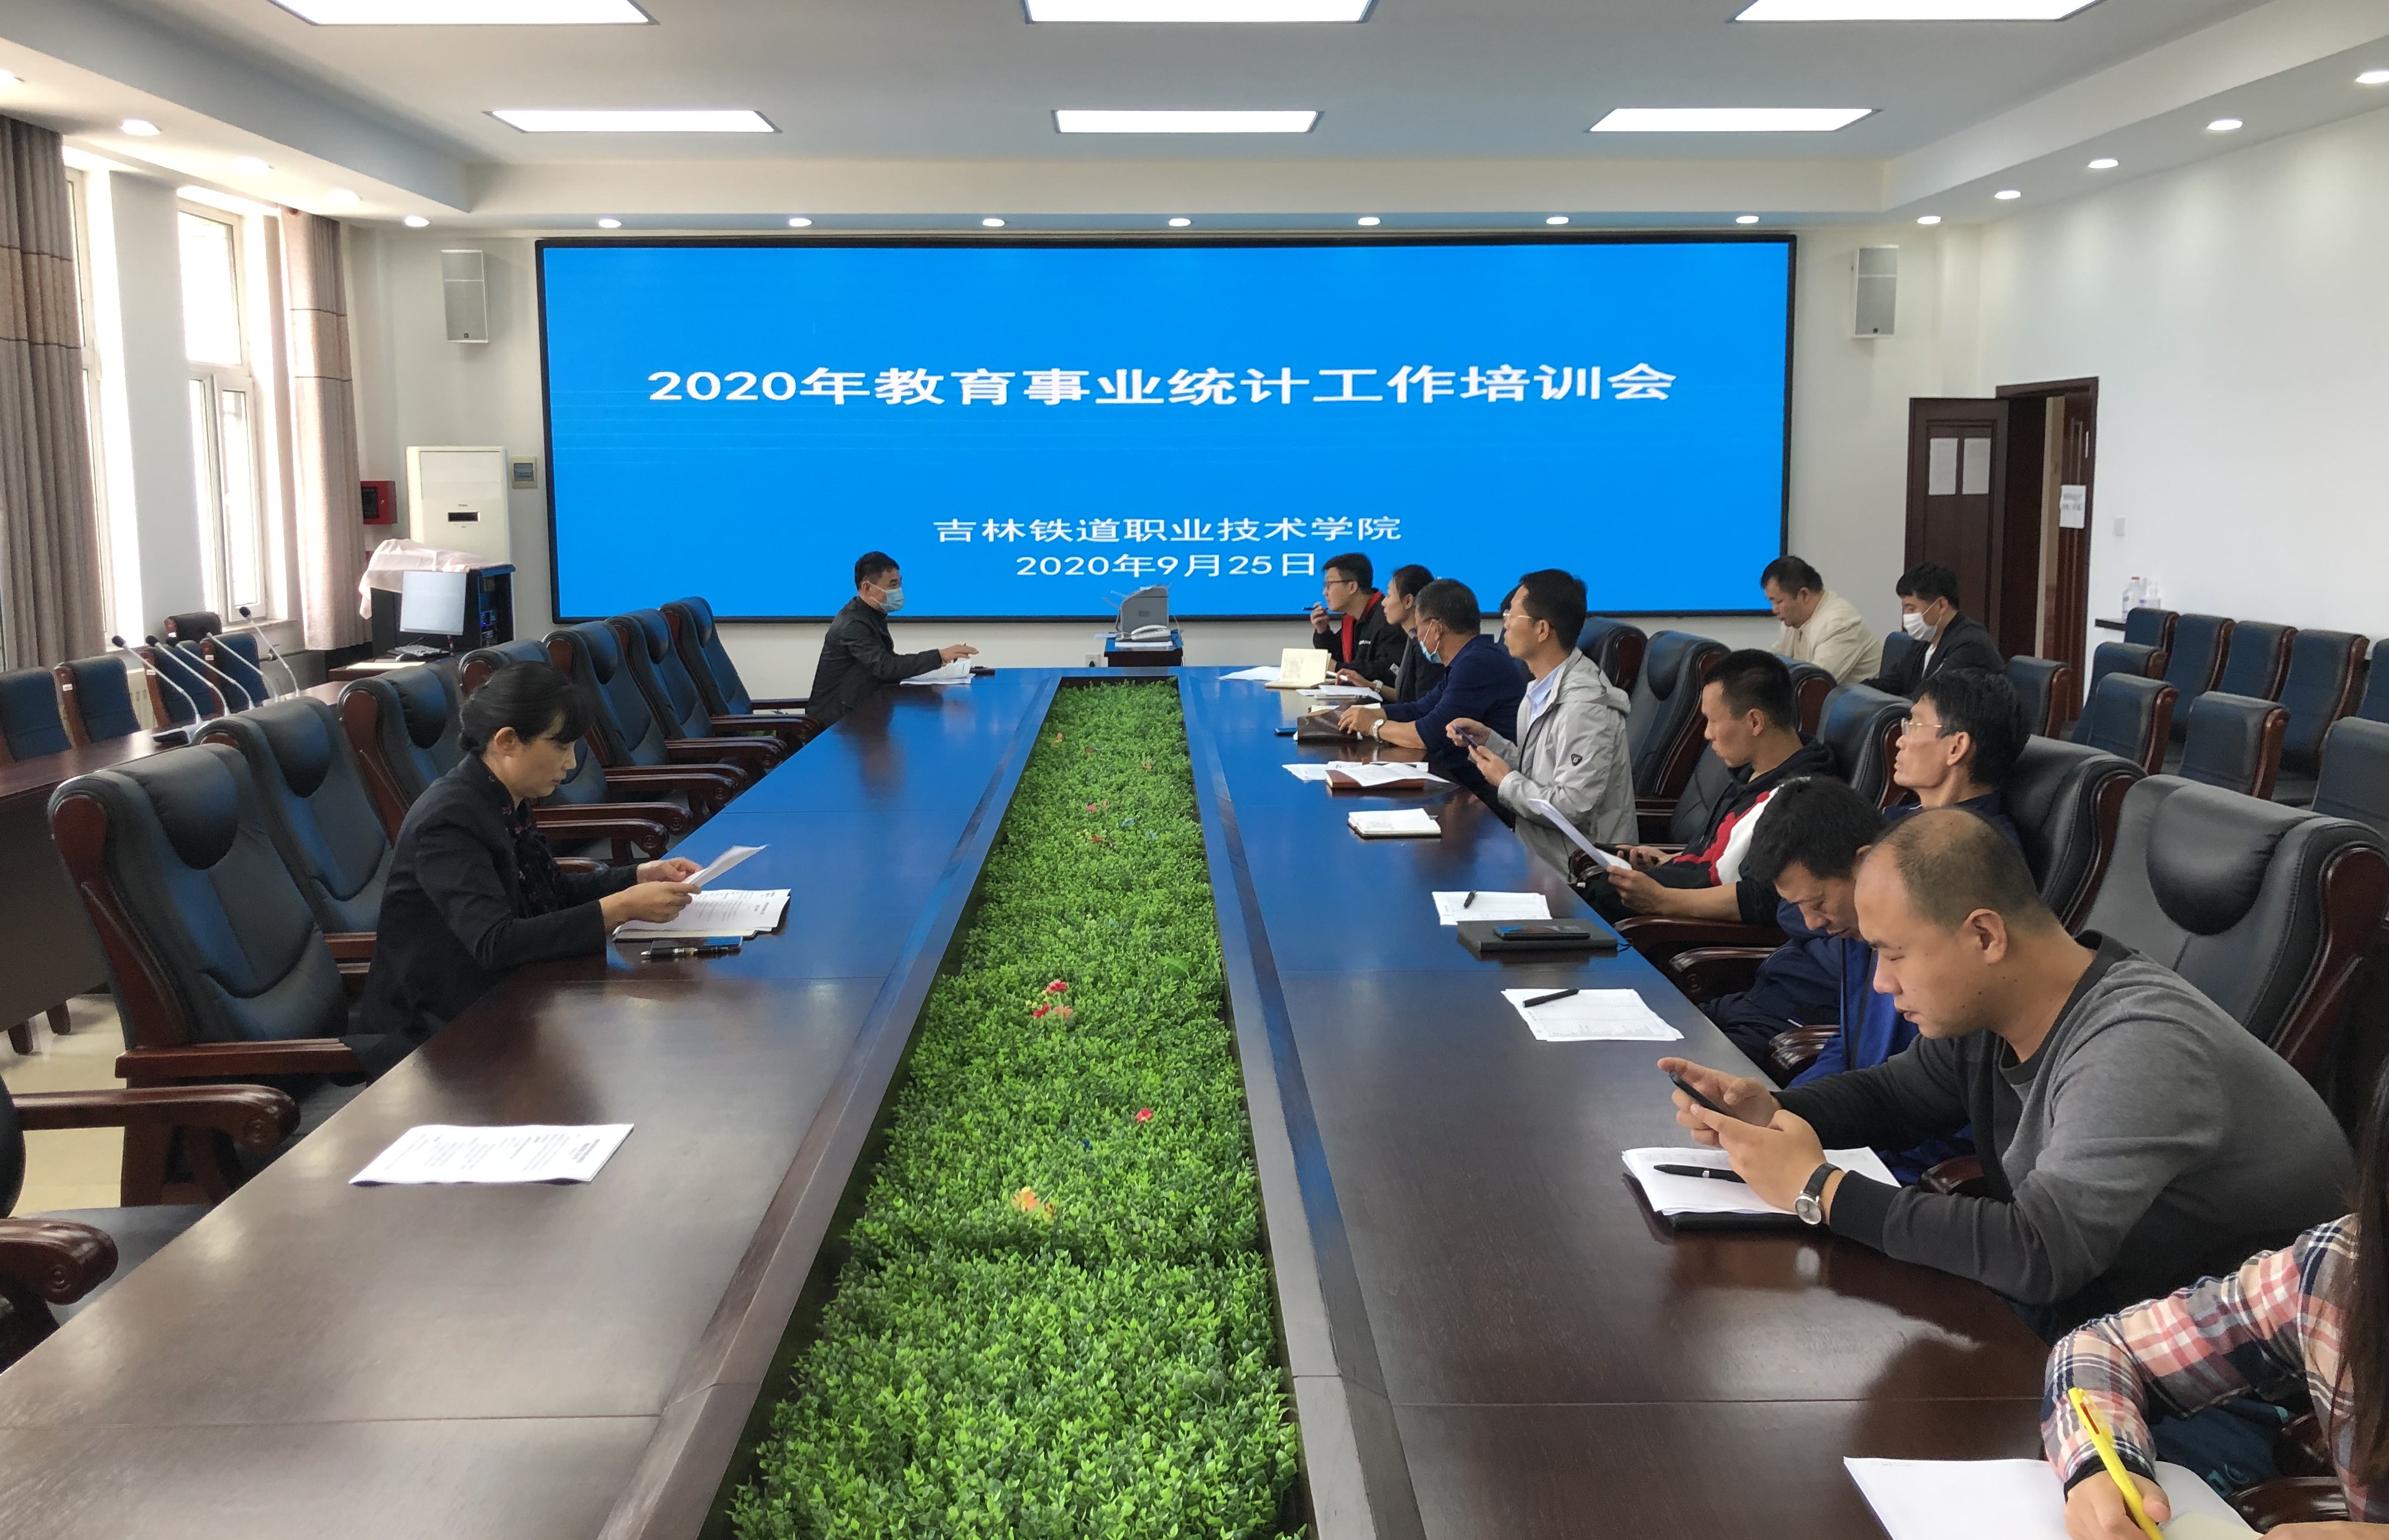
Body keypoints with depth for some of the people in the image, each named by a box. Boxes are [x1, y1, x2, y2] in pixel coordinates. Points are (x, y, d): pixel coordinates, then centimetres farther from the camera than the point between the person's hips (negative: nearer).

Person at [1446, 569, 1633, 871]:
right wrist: (1487, 739, 3)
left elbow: (1571, 807, -25)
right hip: (1538, 846, 8)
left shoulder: (1583, 706, -23)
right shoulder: (1543, 690, 8)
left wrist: (1506, 783, -13)